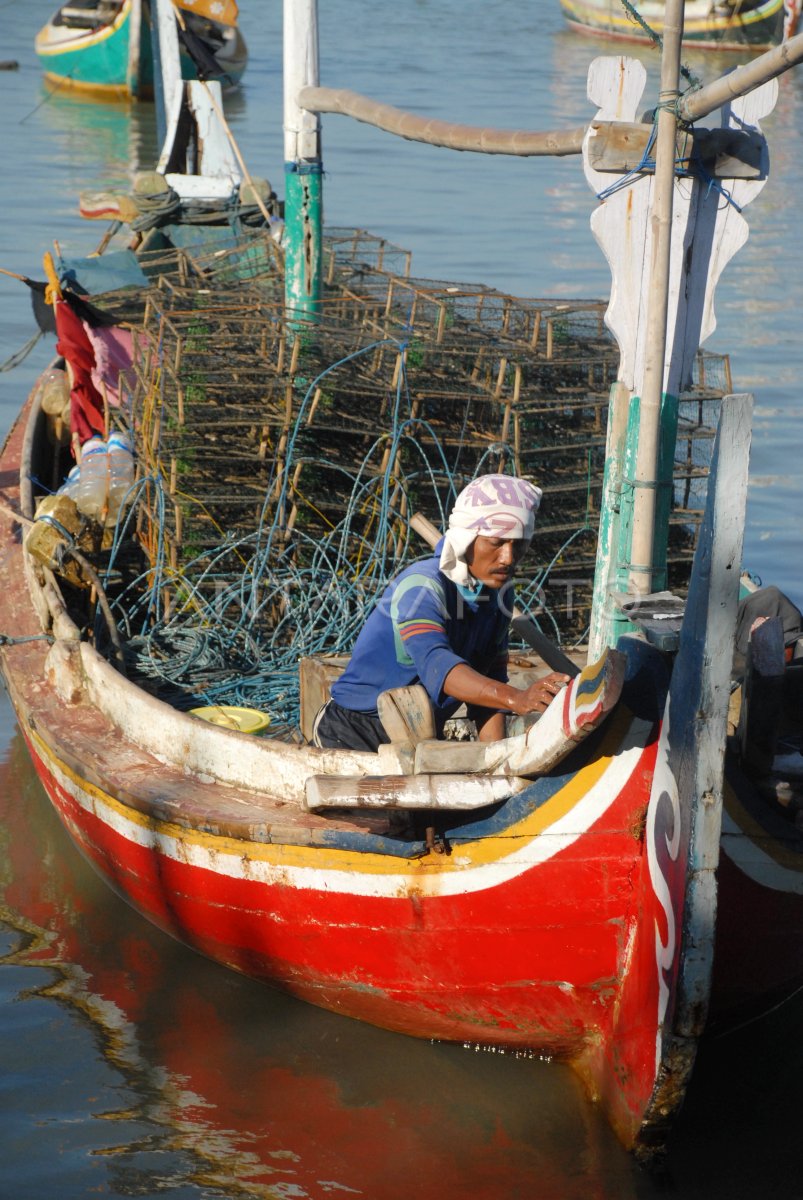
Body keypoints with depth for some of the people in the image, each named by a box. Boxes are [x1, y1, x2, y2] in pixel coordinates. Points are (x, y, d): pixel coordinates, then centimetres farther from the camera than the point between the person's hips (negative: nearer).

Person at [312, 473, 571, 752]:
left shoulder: (499, 593, 2)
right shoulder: (422, 586, -22)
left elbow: (489, 681, 4)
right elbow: (436, 666, -41)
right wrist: (514, 698, -56)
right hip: (355, 733, -7)